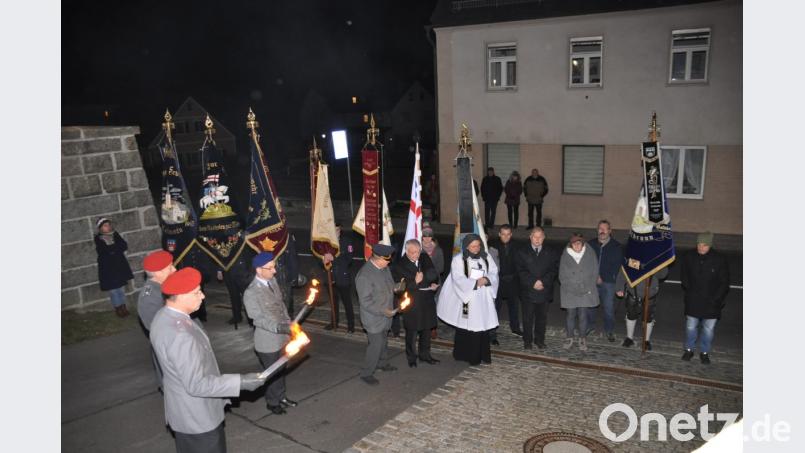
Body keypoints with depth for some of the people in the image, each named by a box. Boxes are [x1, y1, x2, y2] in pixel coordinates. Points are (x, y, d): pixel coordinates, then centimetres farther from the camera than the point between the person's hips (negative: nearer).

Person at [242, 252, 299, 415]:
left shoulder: (273, 281, -1)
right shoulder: (251, 293, -23)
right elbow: (258, 319, -25)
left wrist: (289, 325, 10)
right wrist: (279, 327, -38)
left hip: (282, 336, 7)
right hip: (268, 341, -7)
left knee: (281, 370, 23)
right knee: (272, 373, 12)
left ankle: (281, 397, 43)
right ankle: (272, 402, 34)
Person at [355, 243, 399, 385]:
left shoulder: (384, 268, -2)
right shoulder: (364, 275, -28)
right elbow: (365, 301, -25)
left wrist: (395, 287, -3)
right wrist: (383, 311, -25)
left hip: (385, 315, 8)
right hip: (373, 318, -8)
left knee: (383, 340, 25)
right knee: (376, 344, -2)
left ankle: (382, 363, 46)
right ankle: (366, 373, 15)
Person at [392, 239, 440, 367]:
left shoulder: (425, 258, 0)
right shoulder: (399, 265, -15)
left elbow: (433, 274, 12)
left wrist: (434, 284, -9)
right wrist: (415, 282, -30)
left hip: (427, 301, 5)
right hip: (412, 304, -5)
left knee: (426, 330, 18)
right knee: (411, 333, 7)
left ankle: (424, 354, 36)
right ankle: (411, 358, 26)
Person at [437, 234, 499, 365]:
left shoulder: (486, 257, 9)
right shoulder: (458, 259, -5)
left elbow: (494, 273, 5)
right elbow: (459, 279, -13)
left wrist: (486, 279, -15)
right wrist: (475, 282, -18)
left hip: (483, 299, 4)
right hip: (466, 298, -4)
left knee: (483, 325, 4)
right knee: (466, 327, -1)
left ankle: (483, 355, 15)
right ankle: (464, 355, 11)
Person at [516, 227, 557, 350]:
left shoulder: (550, 253, 6)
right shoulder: (522, 252, 2)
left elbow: (553, 271, 1)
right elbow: (521, 272, -4)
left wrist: (543, 282, -14)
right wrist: (533, 283, -14)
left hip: (544, 291, 1)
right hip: (528, 292, -1)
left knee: (542, 318, 10)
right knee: (528, 318, 6)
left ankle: (539, 340, 24)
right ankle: (527, 340, 18)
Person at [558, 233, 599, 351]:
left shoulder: (590, 254, -3)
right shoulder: (565, 255, -3)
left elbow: (595, 273, 2)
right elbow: (562, 276, -1)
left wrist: (588, 288, -7)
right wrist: (572, 288, -9)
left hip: (586, 292, 0)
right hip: (570, 292, 0)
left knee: (583, 315, 3)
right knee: (571, 315, 5)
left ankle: (582, 339, 16)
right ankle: (569, 338, 19)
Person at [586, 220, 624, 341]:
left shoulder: (617, 247, -2)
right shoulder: (590, 244, 3)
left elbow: (617, 266, 0)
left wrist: (602, 278, -6)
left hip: (608, 282, -2)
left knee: (609, 307, 3)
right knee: (589, 305, 10)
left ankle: (609, 330, 20)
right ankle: (590, 325, 31)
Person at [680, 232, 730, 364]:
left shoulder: (719, 260, -11)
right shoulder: (688, 257, -5)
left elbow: (724, 282, -2)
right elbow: (684, 277, 10)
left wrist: (716, 299, -6)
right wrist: (689, 292, 2)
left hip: (712, 302, -1)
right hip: (693, 301, 2)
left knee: (709, 328, 6)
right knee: (691, 326, 10)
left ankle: (704, 352, 23)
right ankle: (689, 349, 27)